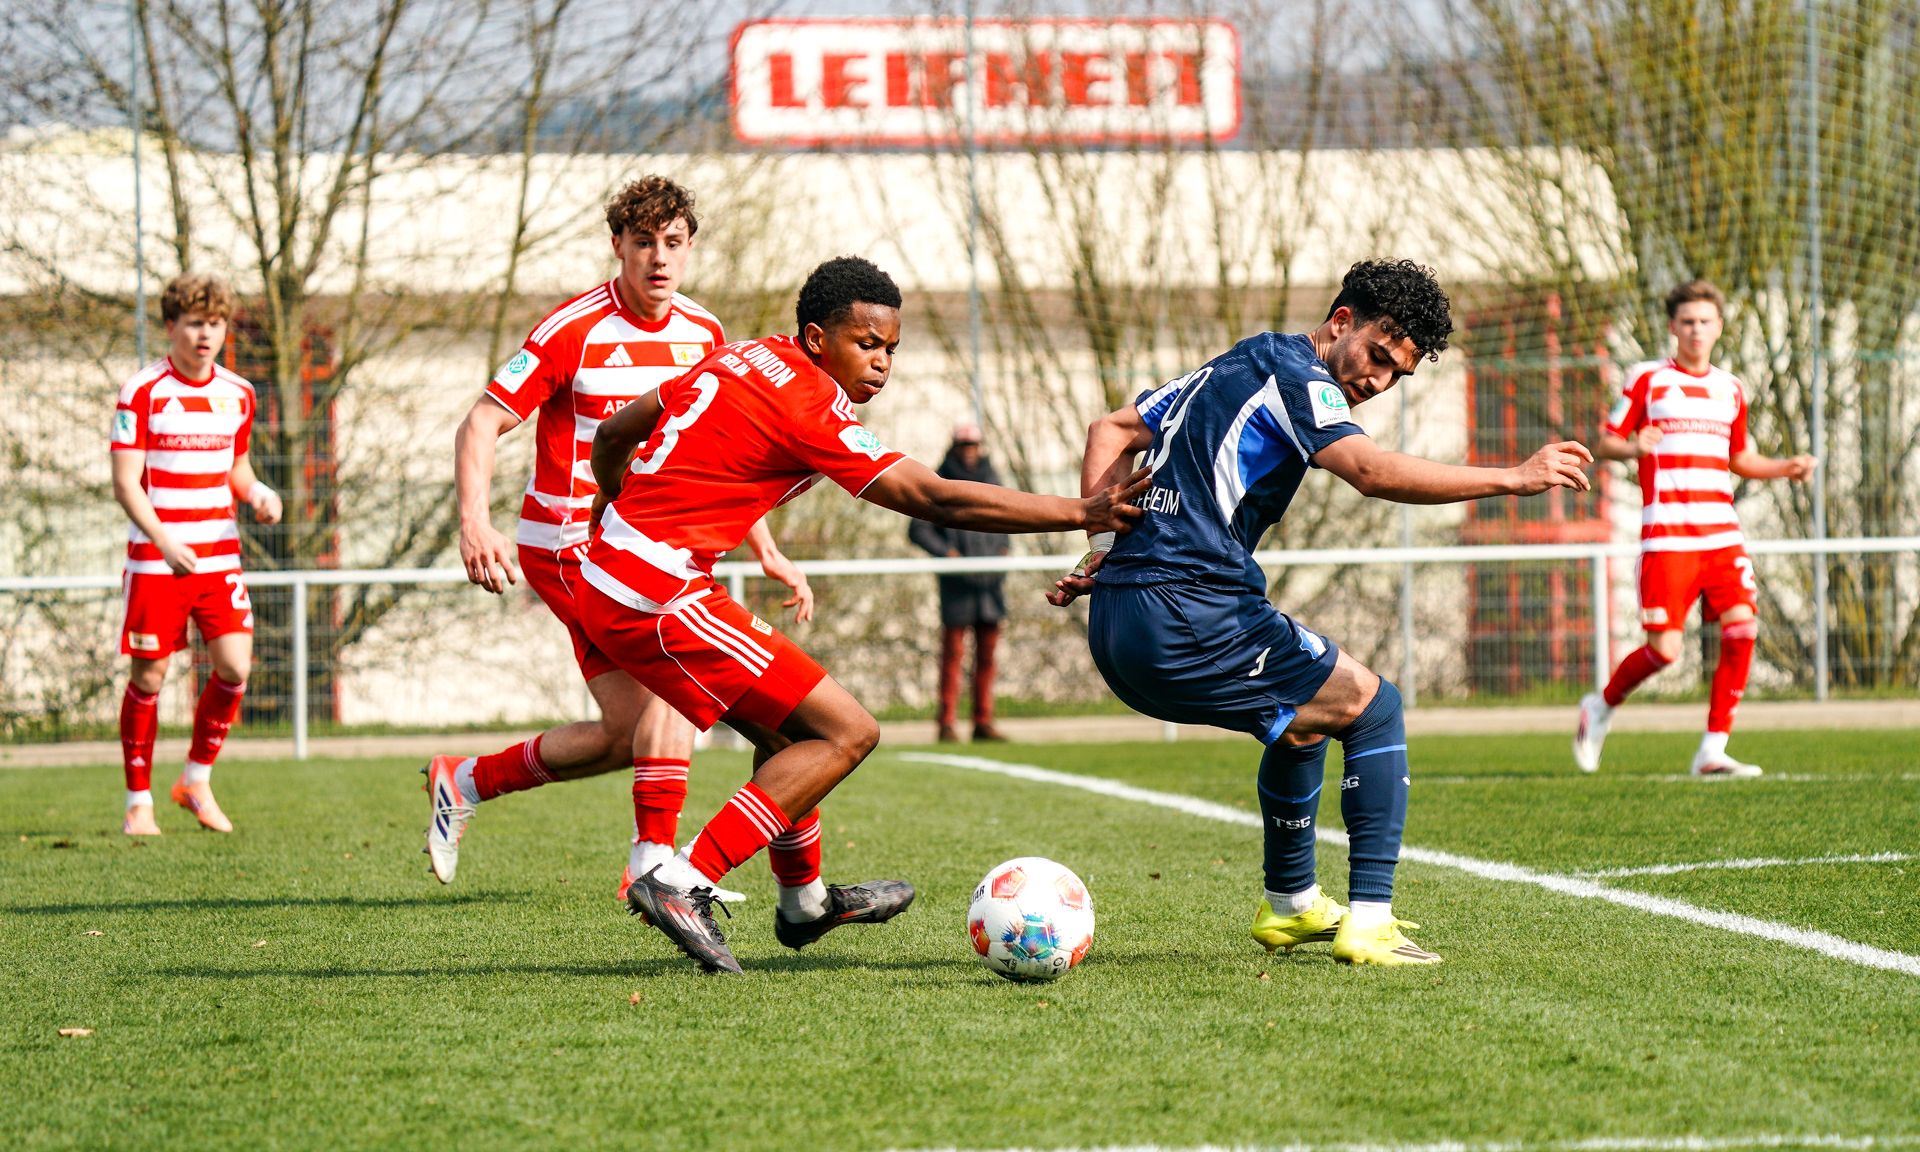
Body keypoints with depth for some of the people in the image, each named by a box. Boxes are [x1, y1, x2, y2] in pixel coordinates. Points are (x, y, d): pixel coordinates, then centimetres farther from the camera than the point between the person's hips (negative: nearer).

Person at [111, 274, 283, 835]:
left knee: (235, 667, -9)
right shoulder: (143, 392, -7)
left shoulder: (238, 394, 8)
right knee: (149, 677, 0)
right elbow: (125, 481, -10)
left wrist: (258, 495, 0)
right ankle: (138, 801, 13)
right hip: (154, 559, -4)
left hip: (220, 555, 4)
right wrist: (163, 540, -24)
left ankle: (197, 780, 11)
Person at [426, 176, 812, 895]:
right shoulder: (575, 330, -13)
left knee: (628, 734, 3)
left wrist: (767, 553, 11)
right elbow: (481, 424, -13)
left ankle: (463, 783, 19)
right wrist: (475, 523, -28)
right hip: (570, 543, -7)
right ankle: (653, 862, -20)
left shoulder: (704, 336, 6)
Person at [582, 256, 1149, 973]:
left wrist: (614, 524, 40)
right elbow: (937, 501, -18)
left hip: (608, 573, 10)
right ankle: (682, 884, -14)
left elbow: (612, 437, 21)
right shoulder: (809, 405, -15)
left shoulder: (743, 361, 11)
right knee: (847, 732, -8)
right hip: (662, 599, -10)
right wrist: (1084, 513, -18)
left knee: (783, 721, 25)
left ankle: (804, 901, 38)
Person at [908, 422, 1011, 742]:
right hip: (957, 581, -5)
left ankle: (983, 722, 8)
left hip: (991, 580, 5)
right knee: (953, 653, -6)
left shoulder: (990, 477, 15)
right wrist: (944, 551, -15)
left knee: (987, 653, 4)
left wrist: (1003, 547, 11)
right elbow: (918, 529, -2)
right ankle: (946, 724, -5)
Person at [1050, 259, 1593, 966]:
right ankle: (1369, 923, -6)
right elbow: (1373, 472, -22)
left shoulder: (1229, 368, 23)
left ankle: (1289, 906, 39)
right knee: (1372, 707, 4)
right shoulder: (1295, 375, -6)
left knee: (1305, 715, 29)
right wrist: (1512, 479, -20)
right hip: (1192, 615, -9)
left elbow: (1112, 431, 26)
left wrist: (1102, 546, 15)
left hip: (1115, 634, 9)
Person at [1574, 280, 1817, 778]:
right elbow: (1606, 442, 4)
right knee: (1664, 648, -10)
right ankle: (1601, 707, 19)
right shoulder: (1647, 380, 3)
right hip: (1666, 533, -4)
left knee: (1741, 627, -14)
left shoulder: (1730, 389, 17)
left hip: (1721, 531, 4)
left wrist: (1786, 468, 12)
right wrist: (1633, 447, -18)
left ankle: (1713, 750, -6)